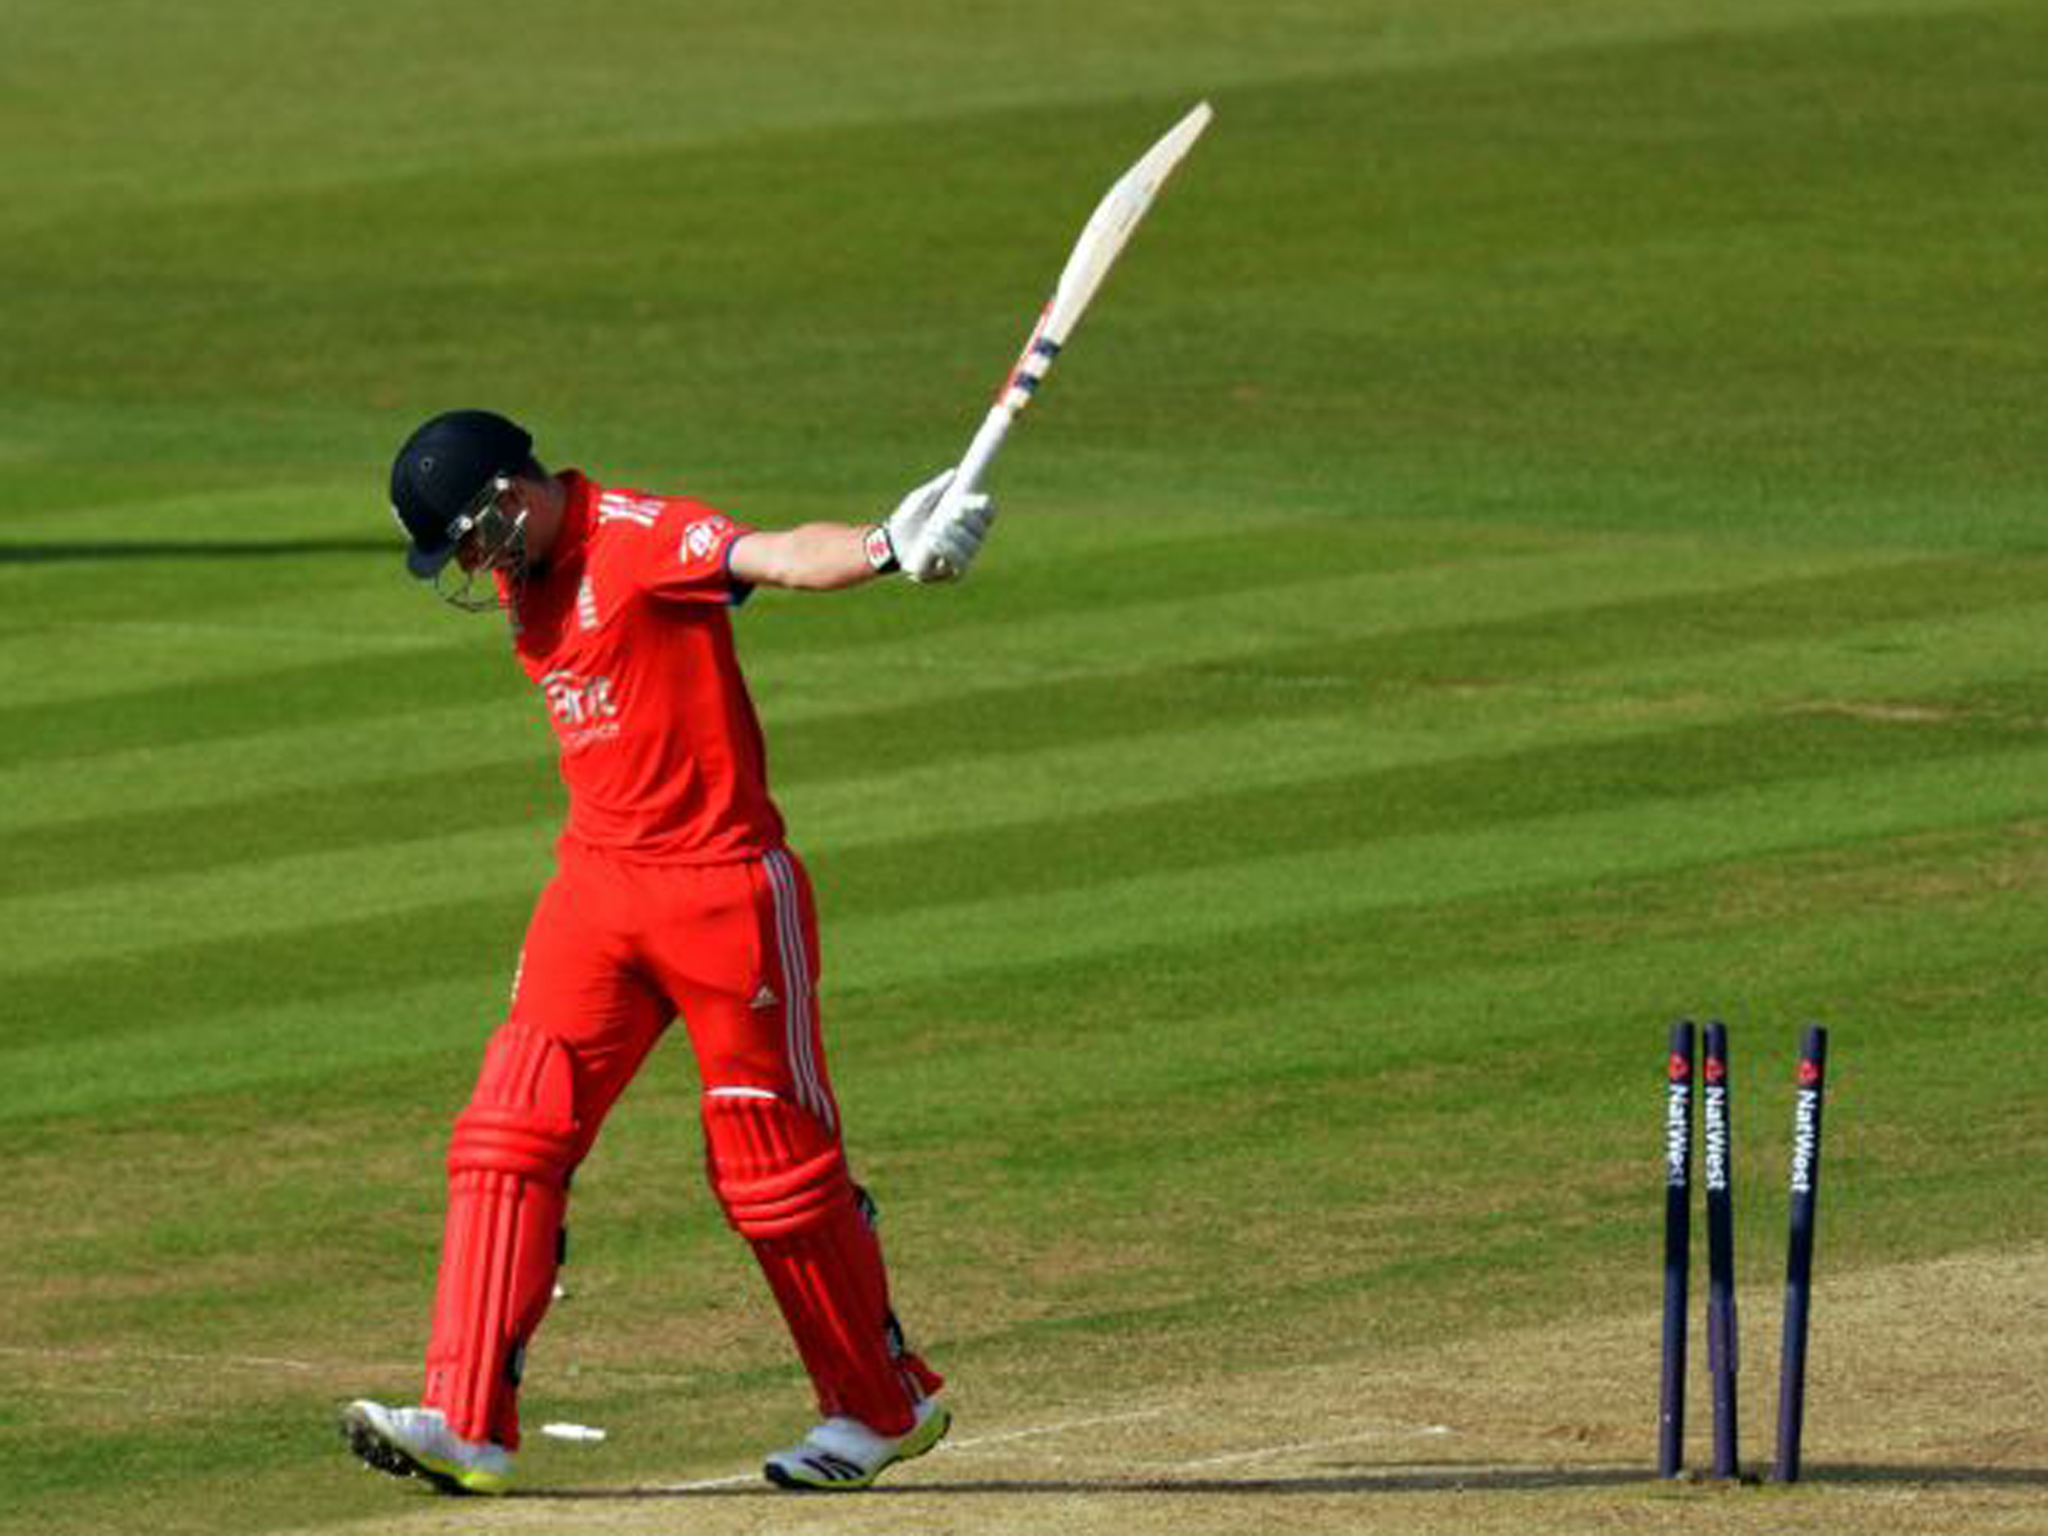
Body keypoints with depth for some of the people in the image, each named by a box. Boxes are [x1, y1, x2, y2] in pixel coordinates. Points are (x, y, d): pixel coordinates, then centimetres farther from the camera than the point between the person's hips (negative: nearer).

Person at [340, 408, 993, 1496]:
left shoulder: (641, 538, -17)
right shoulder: (521, 574, 8)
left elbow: (778, 555, -36)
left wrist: (888, 548, -55)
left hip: (725, 885, -7)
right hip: (597, 878, 7)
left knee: (776, 1162, 2)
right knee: (510, 1131, -5)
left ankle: (888, 1407, 20)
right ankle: (467, 1423, -7)